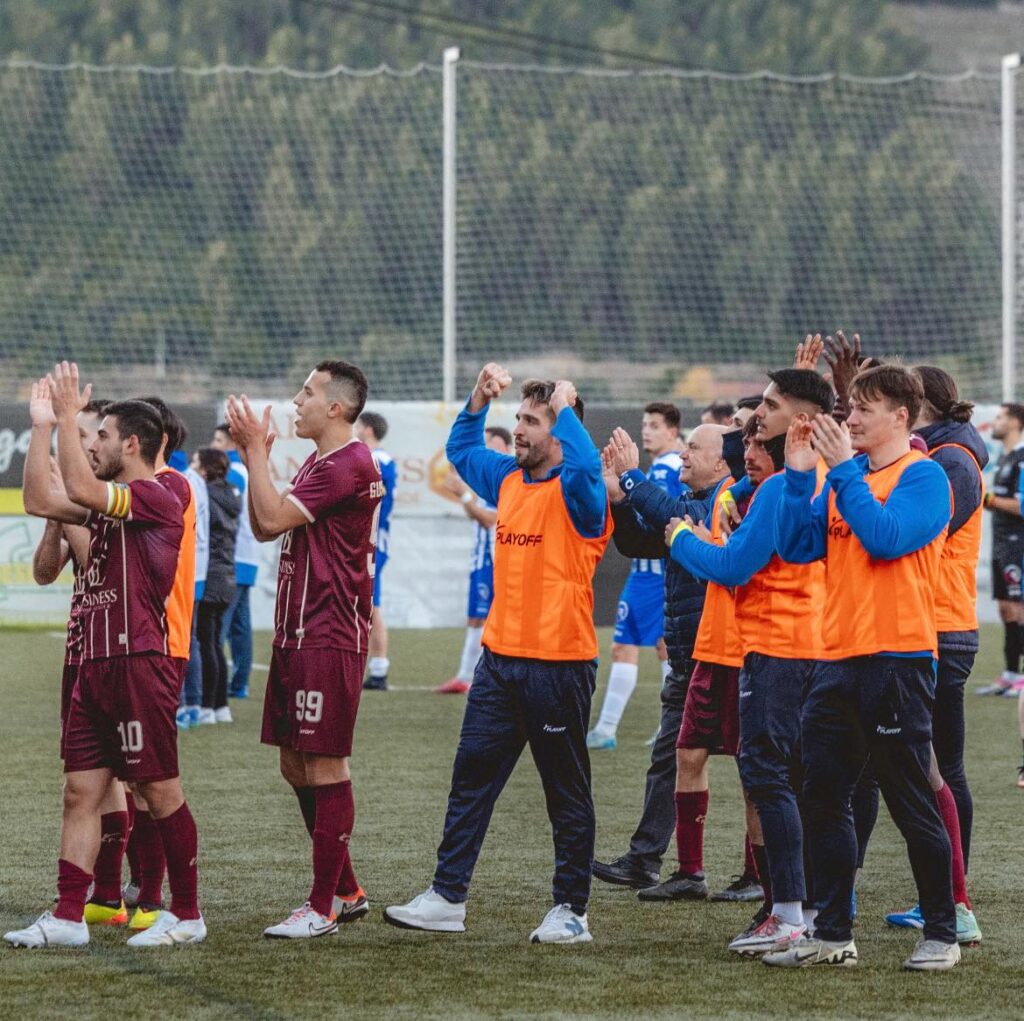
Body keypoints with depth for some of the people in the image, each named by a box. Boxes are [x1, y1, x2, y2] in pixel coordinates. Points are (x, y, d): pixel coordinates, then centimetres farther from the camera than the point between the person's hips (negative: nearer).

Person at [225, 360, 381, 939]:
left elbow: (272, 517, -20)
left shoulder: (349, 465, -15)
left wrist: (256, 450, -11)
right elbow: (265, 527, 17)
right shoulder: (320, 463, 18)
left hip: (329, 640, -10)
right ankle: (346, 891, 22)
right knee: (296, 765, 13)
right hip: (298, 636, 10)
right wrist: (254, 455, 10)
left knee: (326, 767, -6)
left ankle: (324, 908, -2)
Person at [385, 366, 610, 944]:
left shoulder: (576, 493, -10)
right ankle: (448, 899, 12)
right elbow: (461, 450, 30)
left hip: (559, 663, -7)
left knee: (567, 792, 3)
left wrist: (564, 408, -18)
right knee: (471, 778, 7)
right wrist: (480, 398, 16)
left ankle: (571, 911, 10)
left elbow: (585, 464, -33)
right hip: (501, 658, 7)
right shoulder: (508, 479, 12)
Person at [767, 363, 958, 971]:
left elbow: (886, 537, -22)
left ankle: (942, 935, 10)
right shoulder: (841, 476, 14)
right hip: (839, 659, 7)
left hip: (897, 658, -7)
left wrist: (843, 468, -17)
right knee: (824, 801, 7)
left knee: (912, 805, -1)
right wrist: (800, 475, -2)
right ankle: (833, 936, 14)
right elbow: (796, 546, 8)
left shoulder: (923, 476, -7)